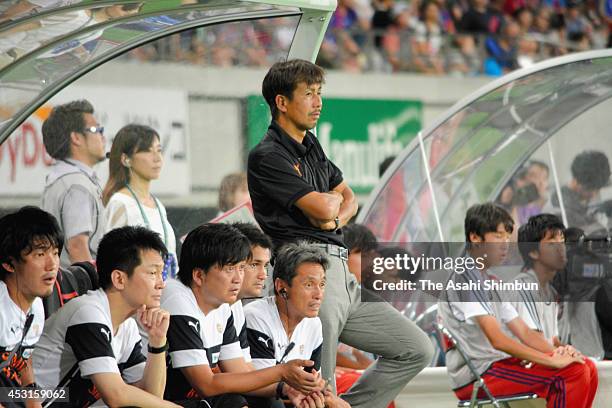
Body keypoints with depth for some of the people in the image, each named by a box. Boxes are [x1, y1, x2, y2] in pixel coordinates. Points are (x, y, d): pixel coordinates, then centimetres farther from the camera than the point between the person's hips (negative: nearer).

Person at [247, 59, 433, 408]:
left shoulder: (311, 146, 20)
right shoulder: (267, 156, -8)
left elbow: (349, 199, 24)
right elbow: (322, 207, -16)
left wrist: (336, 218, 0)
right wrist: (332, 198, 8)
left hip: (340, 271, 9)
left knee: (417, 350, 12)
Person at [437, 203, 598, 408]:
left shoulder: (489, 283, 20)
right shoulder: (464, 279, -13)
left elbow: (524, 332, 16)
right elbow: (497, 340, -22)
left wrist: (557, 353, -4)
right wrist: (552, 361, -21)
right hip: (476, 375, -10)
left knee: (585, 368, 2)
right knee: (573, 372, -20)